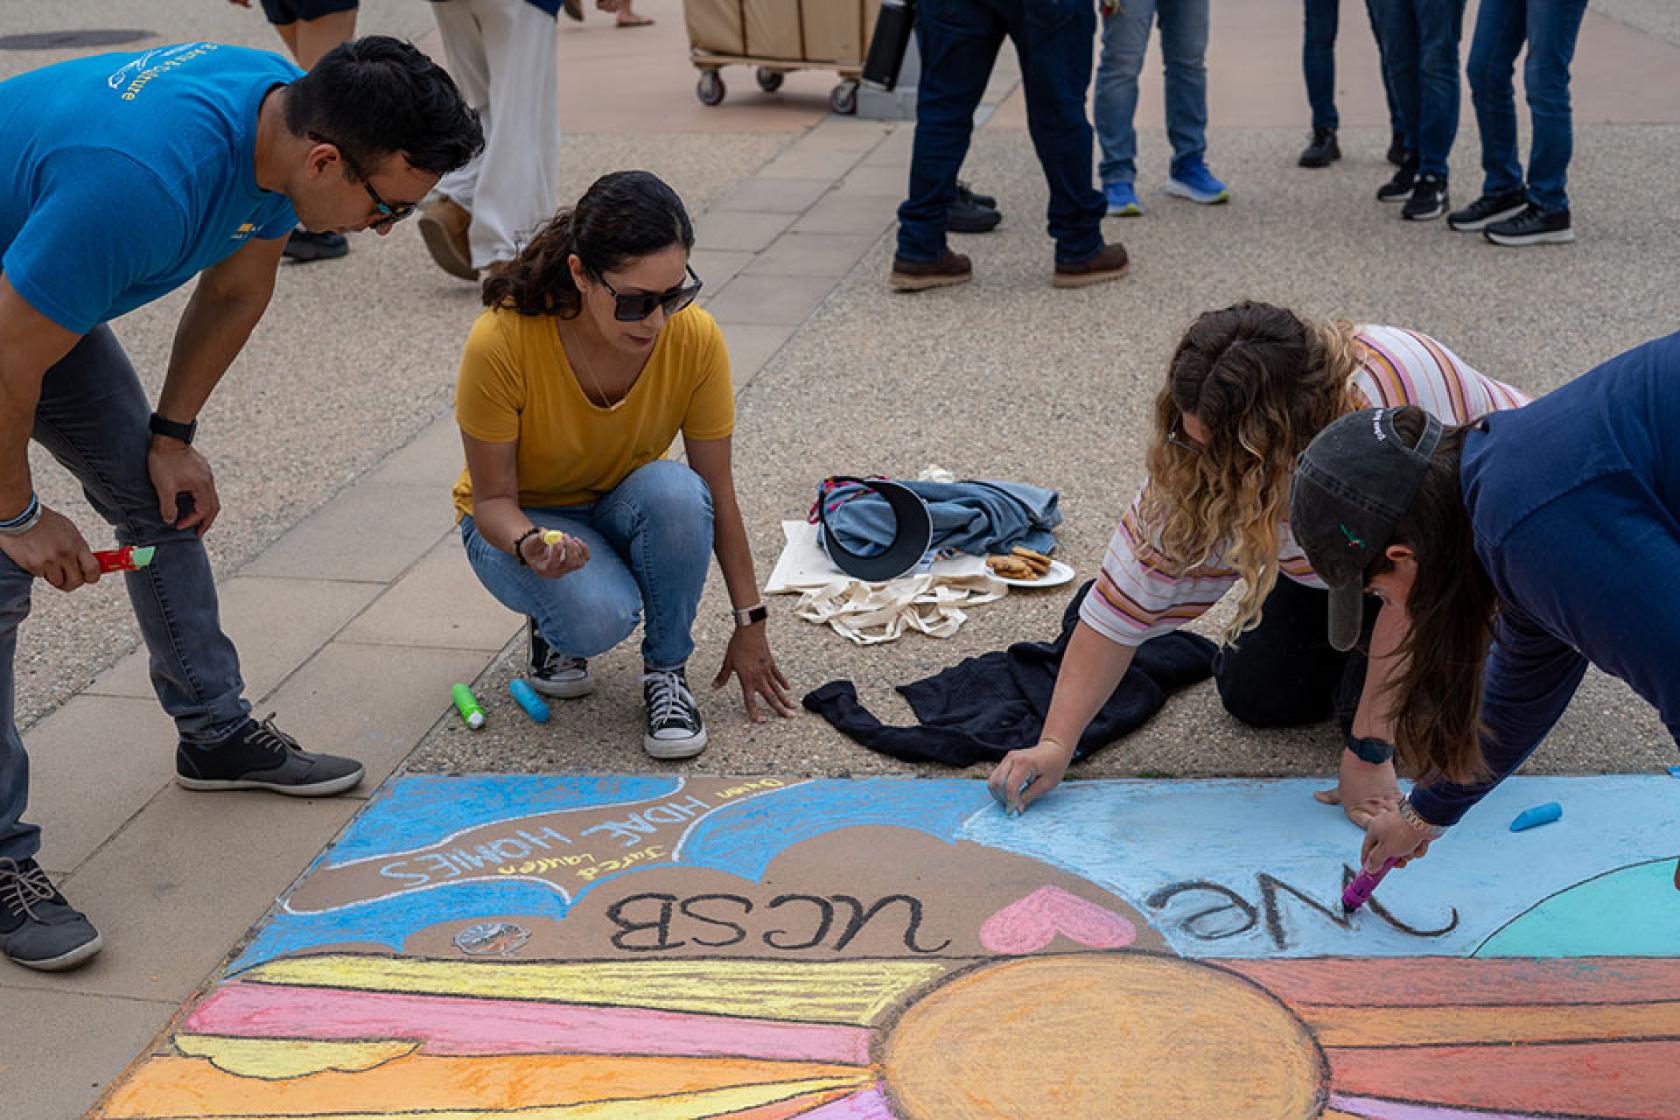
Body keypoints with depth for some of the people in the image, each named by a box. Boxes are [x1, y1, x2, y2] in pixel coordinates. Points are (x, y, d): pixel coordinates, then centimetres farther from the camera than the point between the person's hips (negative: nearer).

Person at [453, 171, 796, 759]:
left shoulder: (695, 338, -23)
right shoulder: (501, 341, -30)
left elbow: (718, 494, -11)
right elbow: (492, 499, -19)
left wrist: (750, 624, -9)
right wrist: (533, 546, -42)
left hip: (626, 511, 3)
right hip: (520, 521, -2)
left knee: (675, 490, -34)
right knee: (601, 615, -34)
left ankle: (667, 670, -11)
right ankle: (553, 627, 4)